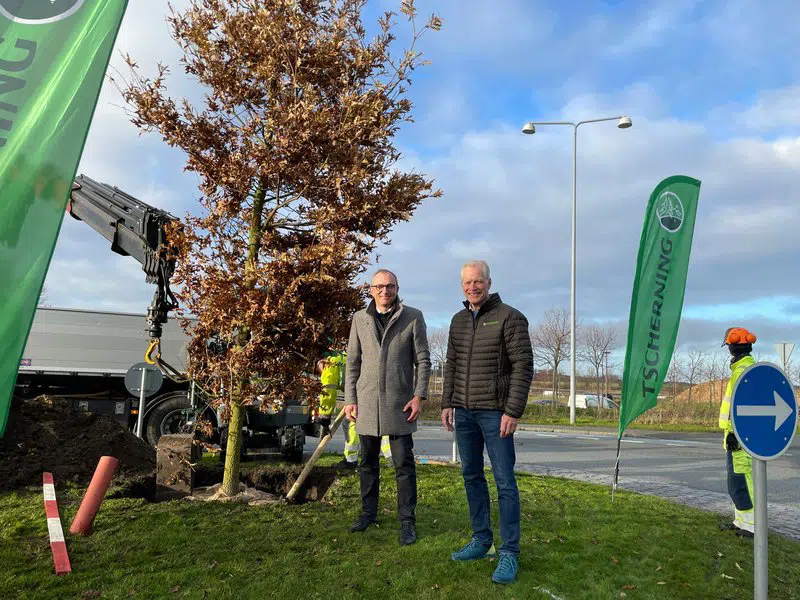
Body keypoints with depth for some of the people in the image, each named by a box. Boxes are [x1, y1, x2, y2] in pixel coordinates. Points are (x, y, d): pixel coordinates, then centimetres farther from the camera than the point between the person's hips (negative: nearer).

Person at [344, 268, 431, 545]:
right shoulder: (360, 319, 7)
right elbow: (353, 362, 9)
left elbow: (423, 359, 0)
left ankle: (407, 521, 10)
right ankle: (368, 513, 28)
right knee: (368, 462, 14)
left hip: (399, 403, -3)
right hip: (366, 401, 3)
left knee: (404, 463, 0)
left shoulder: (413, 317, 0)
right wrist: (349, 399, 3)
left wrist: (419, 395, -9)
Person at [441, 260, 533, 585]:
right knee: (472, 476, 12)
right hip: (463, 412, 6)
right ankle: (481, 539, 24)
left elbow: (523, 366, -11)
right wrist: (447, 403, 10)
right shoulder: (458, 320, 12)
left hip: (494, 412, -6)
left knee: (504, 481, -2)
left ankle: (510, 552, 6)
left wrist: (513, 411, -16)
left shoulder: (509, 317, -7)